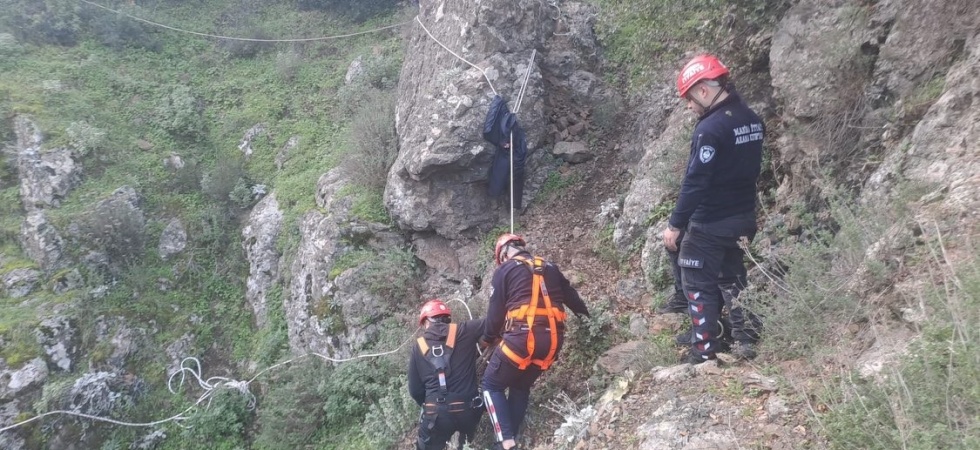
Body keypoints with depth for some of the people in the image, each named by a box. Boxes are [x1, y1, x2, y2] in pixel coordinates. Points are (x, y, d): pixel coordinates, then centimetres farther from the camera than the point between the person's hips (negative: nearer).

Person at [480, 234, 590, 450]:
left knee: (492, 385, 9)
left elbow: (496, 310, 5)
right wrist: (587, 316, 49)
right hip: (552, 340, 6)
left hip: (522, 337, -6)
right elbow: (572, 297, 30)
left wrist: (487, 339, 21)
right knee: (521, 387, 25)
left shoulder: (505, 270, 6)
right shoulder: (551, 269, 20)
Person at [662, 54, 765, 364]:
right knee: (732, 277, 21)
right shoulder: (752, 120, 5)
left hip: (710, 223, -8)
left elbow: (695, 182, -23)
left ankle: (705, 352, 11)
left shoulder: (711, 129, -23)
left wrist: (675, 224, -17)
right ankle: (747, 342, 26)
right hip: (743, 217, 8)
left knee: (698, 284, 5)